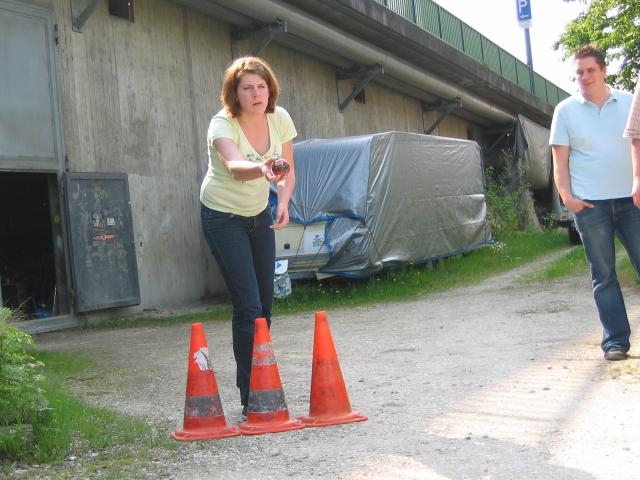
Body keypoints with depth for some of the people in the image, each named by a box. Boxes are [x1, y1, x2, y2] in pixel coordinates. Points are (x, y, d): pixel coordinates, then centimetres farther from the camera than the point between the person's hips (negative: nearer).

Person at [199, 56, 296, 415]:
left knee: (265, 304, 9)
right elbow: (235, 166, -47)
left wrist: (284, 202, -18)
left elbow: (288, 171, 1)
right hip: (223, 217, -6)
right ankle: (252, 396, -5)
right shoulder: (222, 124, -25)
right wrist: (262, 168, -68)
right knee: (248, 307, -12)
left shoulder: (279, 118, -9)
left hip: (259, 214, 6)